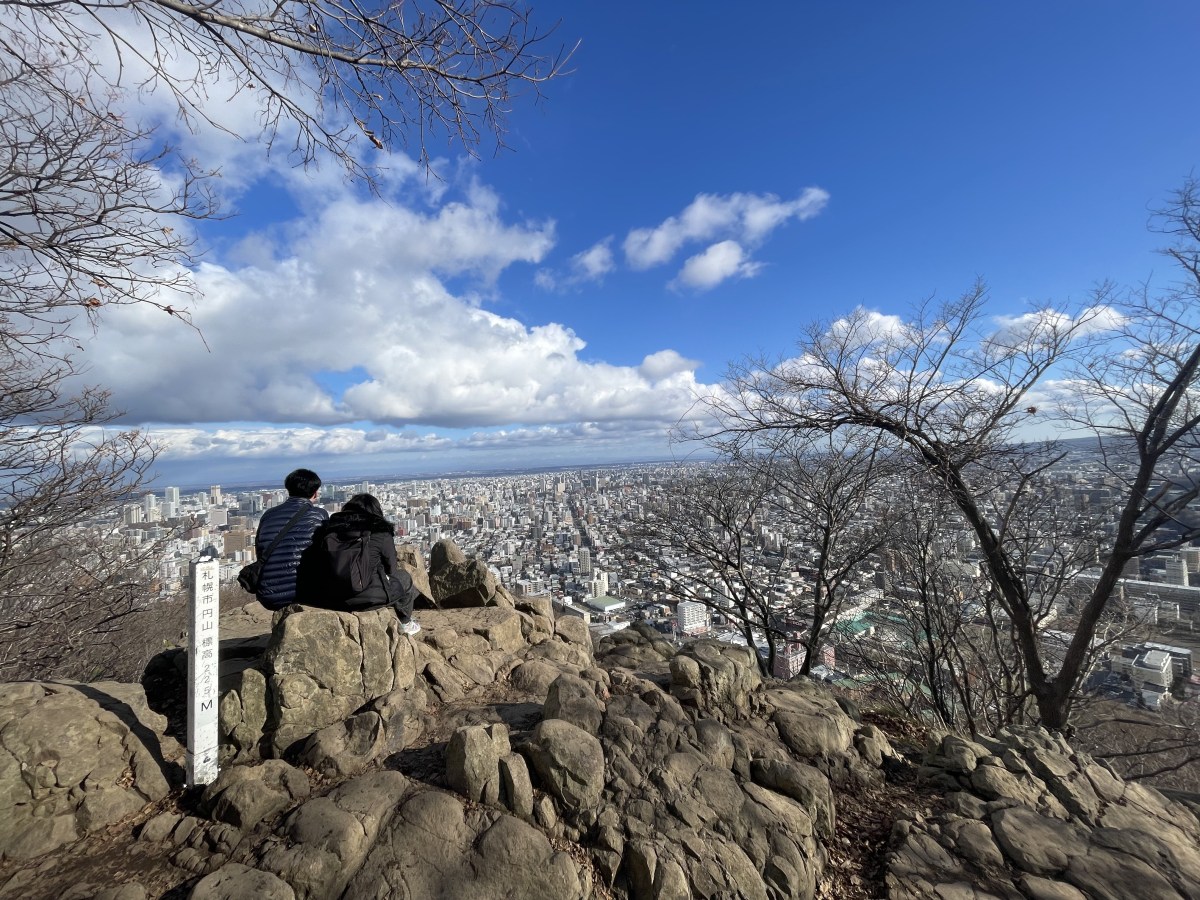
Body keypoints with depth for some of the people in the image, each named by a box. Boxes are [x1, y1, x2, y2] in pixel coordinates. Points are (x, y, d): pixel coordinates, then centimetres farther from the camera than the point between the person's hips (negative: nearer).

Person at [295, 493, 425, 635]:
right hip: (365, 598, -5)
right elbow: (391, 570, 2)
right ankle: (406, 624, 39)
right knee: (404, 578, 22)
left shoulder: (330, 528, 7)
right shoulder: (381, 533, -7)